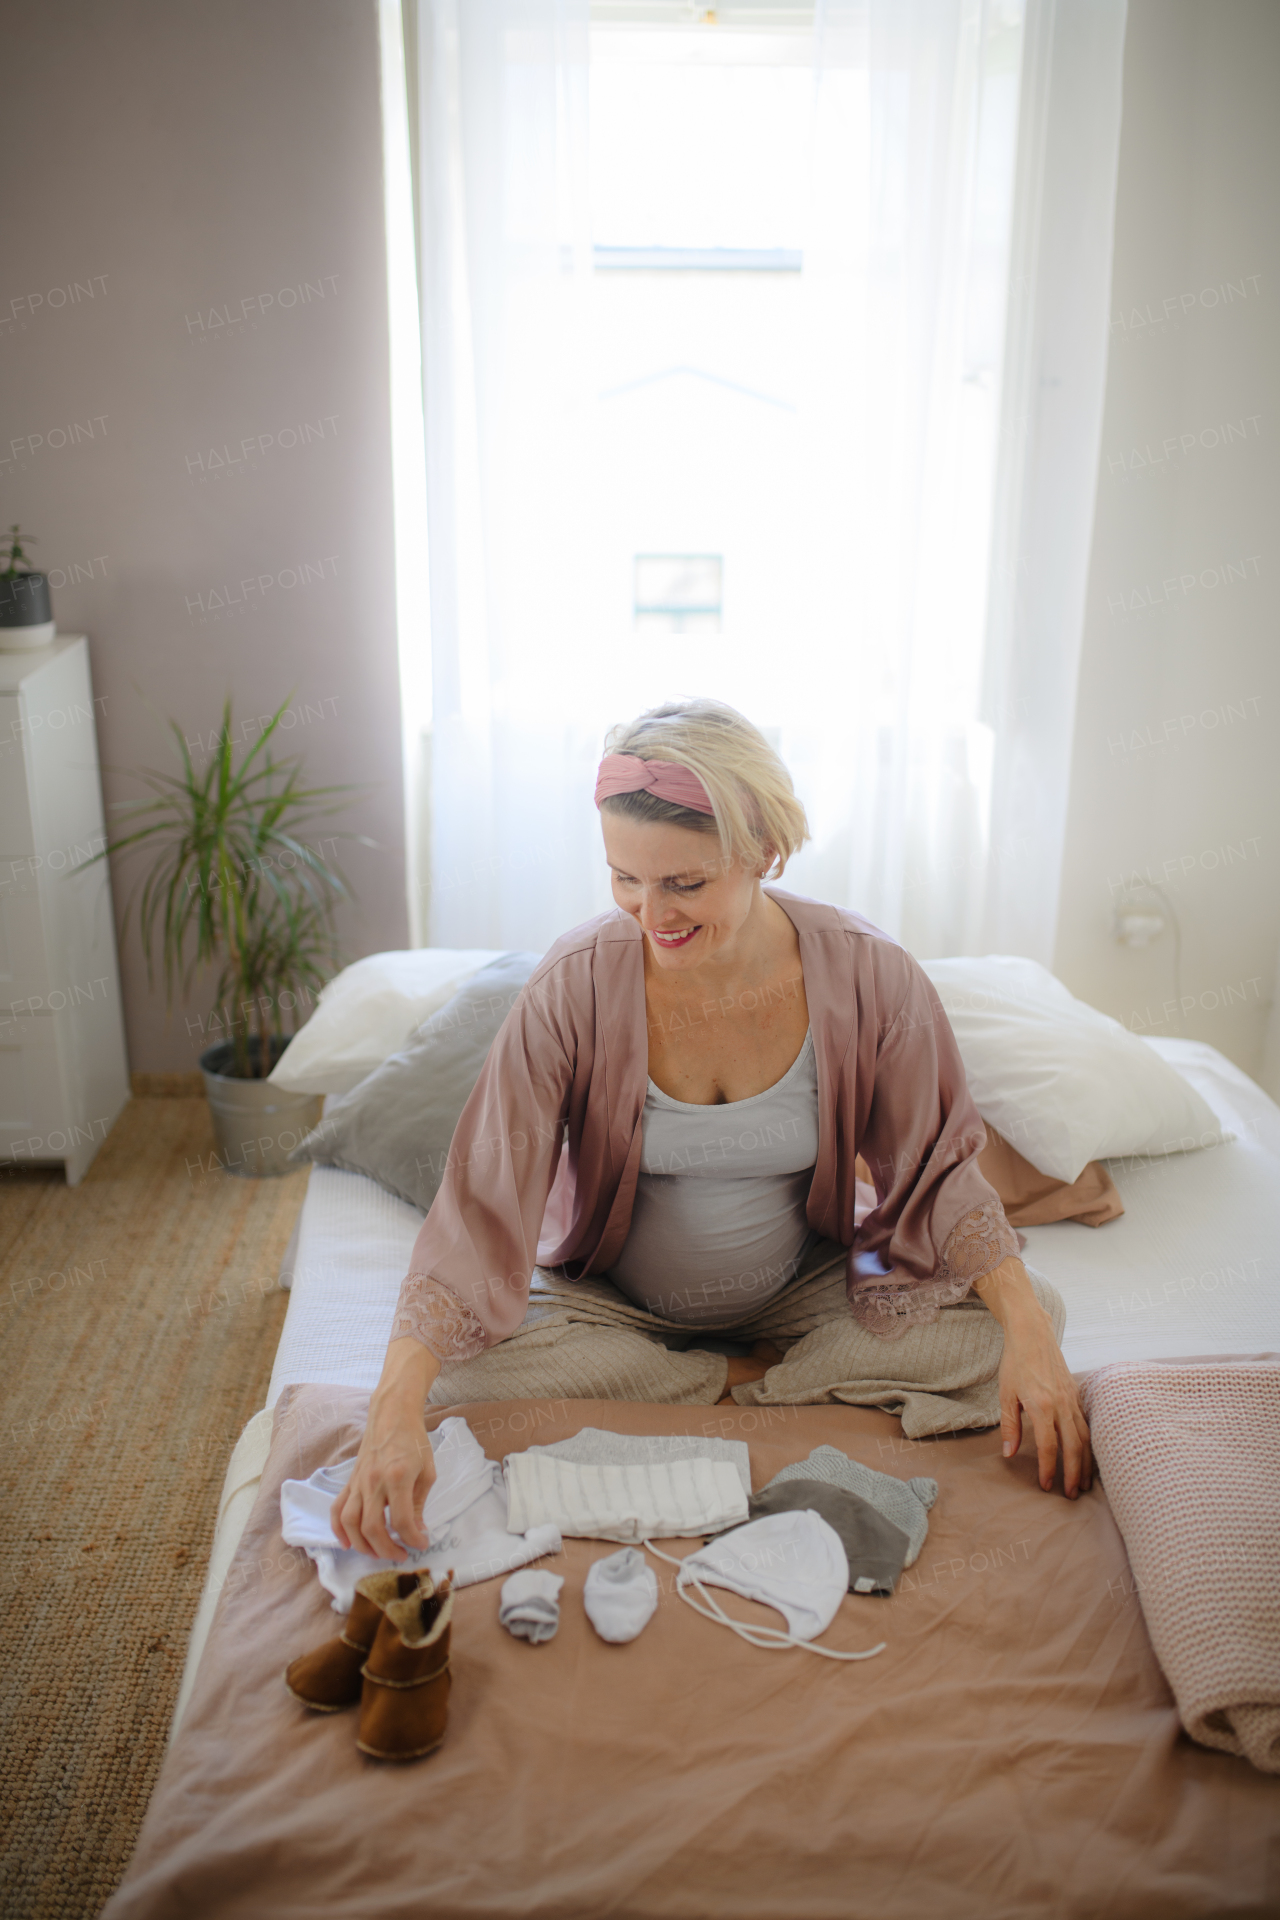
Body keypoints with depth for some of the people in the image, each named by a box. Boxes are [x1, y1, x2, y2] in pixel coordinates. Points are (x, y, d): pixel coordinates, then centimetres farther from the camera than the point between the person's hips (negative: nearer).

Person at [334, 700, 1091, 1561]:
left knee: (1009, 1321, -20)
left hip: (802, 1286, 1)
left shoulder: (869, 975, -19)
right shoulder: (577, 987, -23)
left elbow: (937, 1167, -7)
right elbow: (482, 1201, -25)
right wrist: (396, 1412, -37)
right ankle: (746, 1380, -8)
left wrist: (1030, 1334, -23)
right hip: (615, 1302, 0)